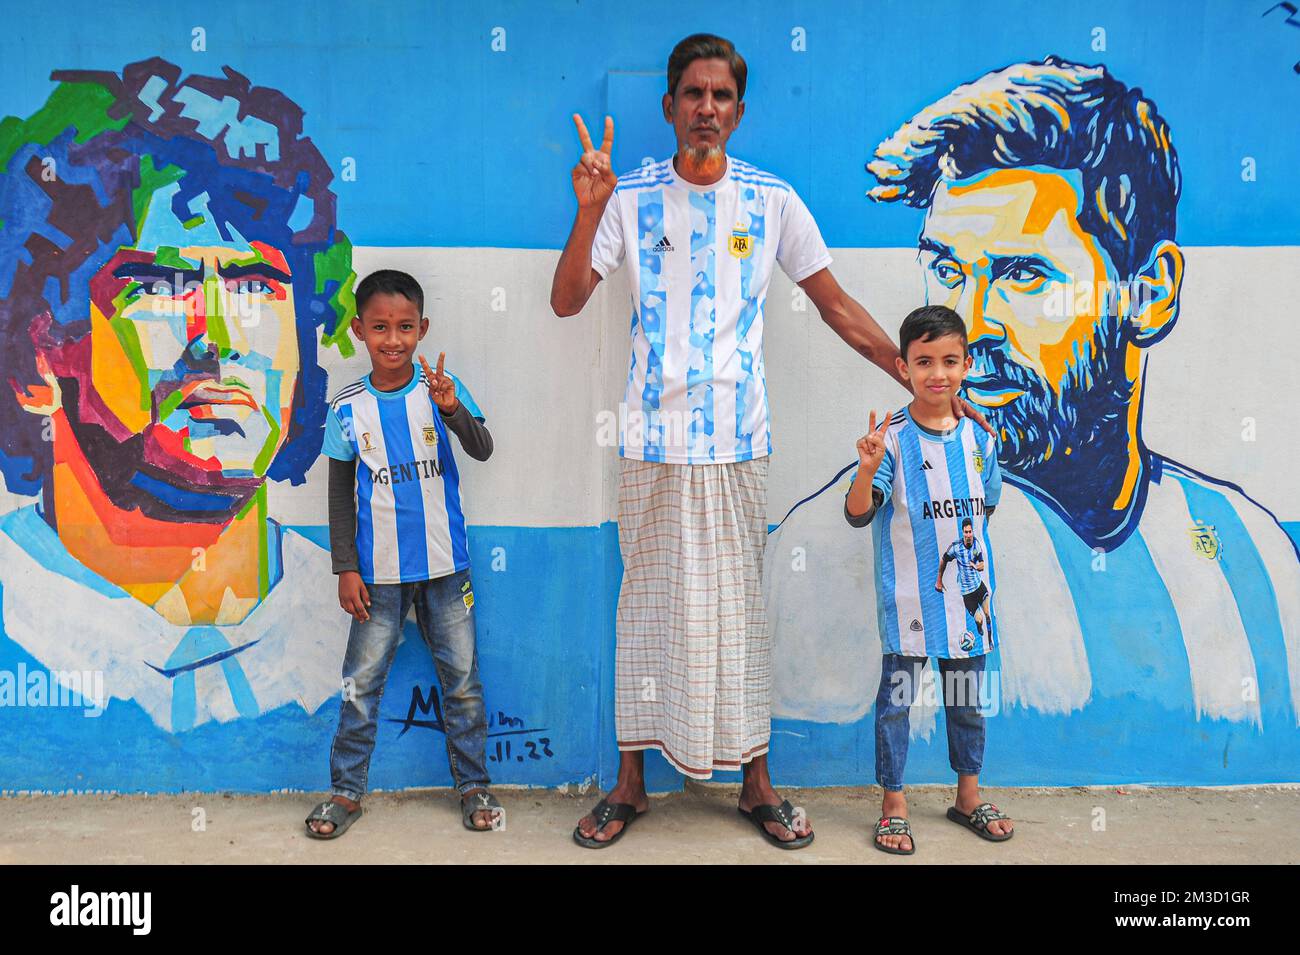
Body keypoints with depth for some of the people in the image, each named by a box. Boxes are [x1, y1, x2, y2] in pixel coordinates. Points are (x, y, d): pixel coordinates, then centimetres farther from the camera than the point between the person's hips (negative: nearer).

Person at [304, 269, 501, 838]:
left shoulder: (441, 389, -3)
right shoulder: (348, 408, -3)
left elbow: (482, 450, -16)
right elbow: (340, 493, 3)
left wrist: (453, 410, -34)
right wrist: (345, 568, 0)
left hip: (444, 564, 0)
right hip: (379, 571, 0)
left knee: (462, 679, 9)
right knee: (361, 684, 7)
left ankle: (473, 785, 23)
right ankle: (346, 791, 22)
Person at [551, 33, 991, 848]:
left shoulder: (771, 200, 5)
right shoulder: (631, 197, 3)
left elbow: (835, 304, 8)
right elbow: (566, 302, -2)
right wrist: (589, 212, -16)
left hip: (737, 440, 0)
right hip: (653, 438, 0)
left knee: (738, 604, 7)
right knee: (648, 600, 7)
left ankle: (756, 784, 21)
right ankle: (631, 781, 22)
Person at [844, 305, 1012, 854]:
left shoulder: (978, 435, 3)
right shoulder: (892, 437, -12)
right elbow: (858, 514, -21)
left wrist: (965, 541, 9)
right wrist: (867, 470, -36)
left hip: (966, 590, 5)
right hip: (907, 596, -4)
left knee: (966, 696, 17)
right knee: (896, 696, 4)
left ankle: (968, 795, 34)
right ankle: (893, 804, 20)